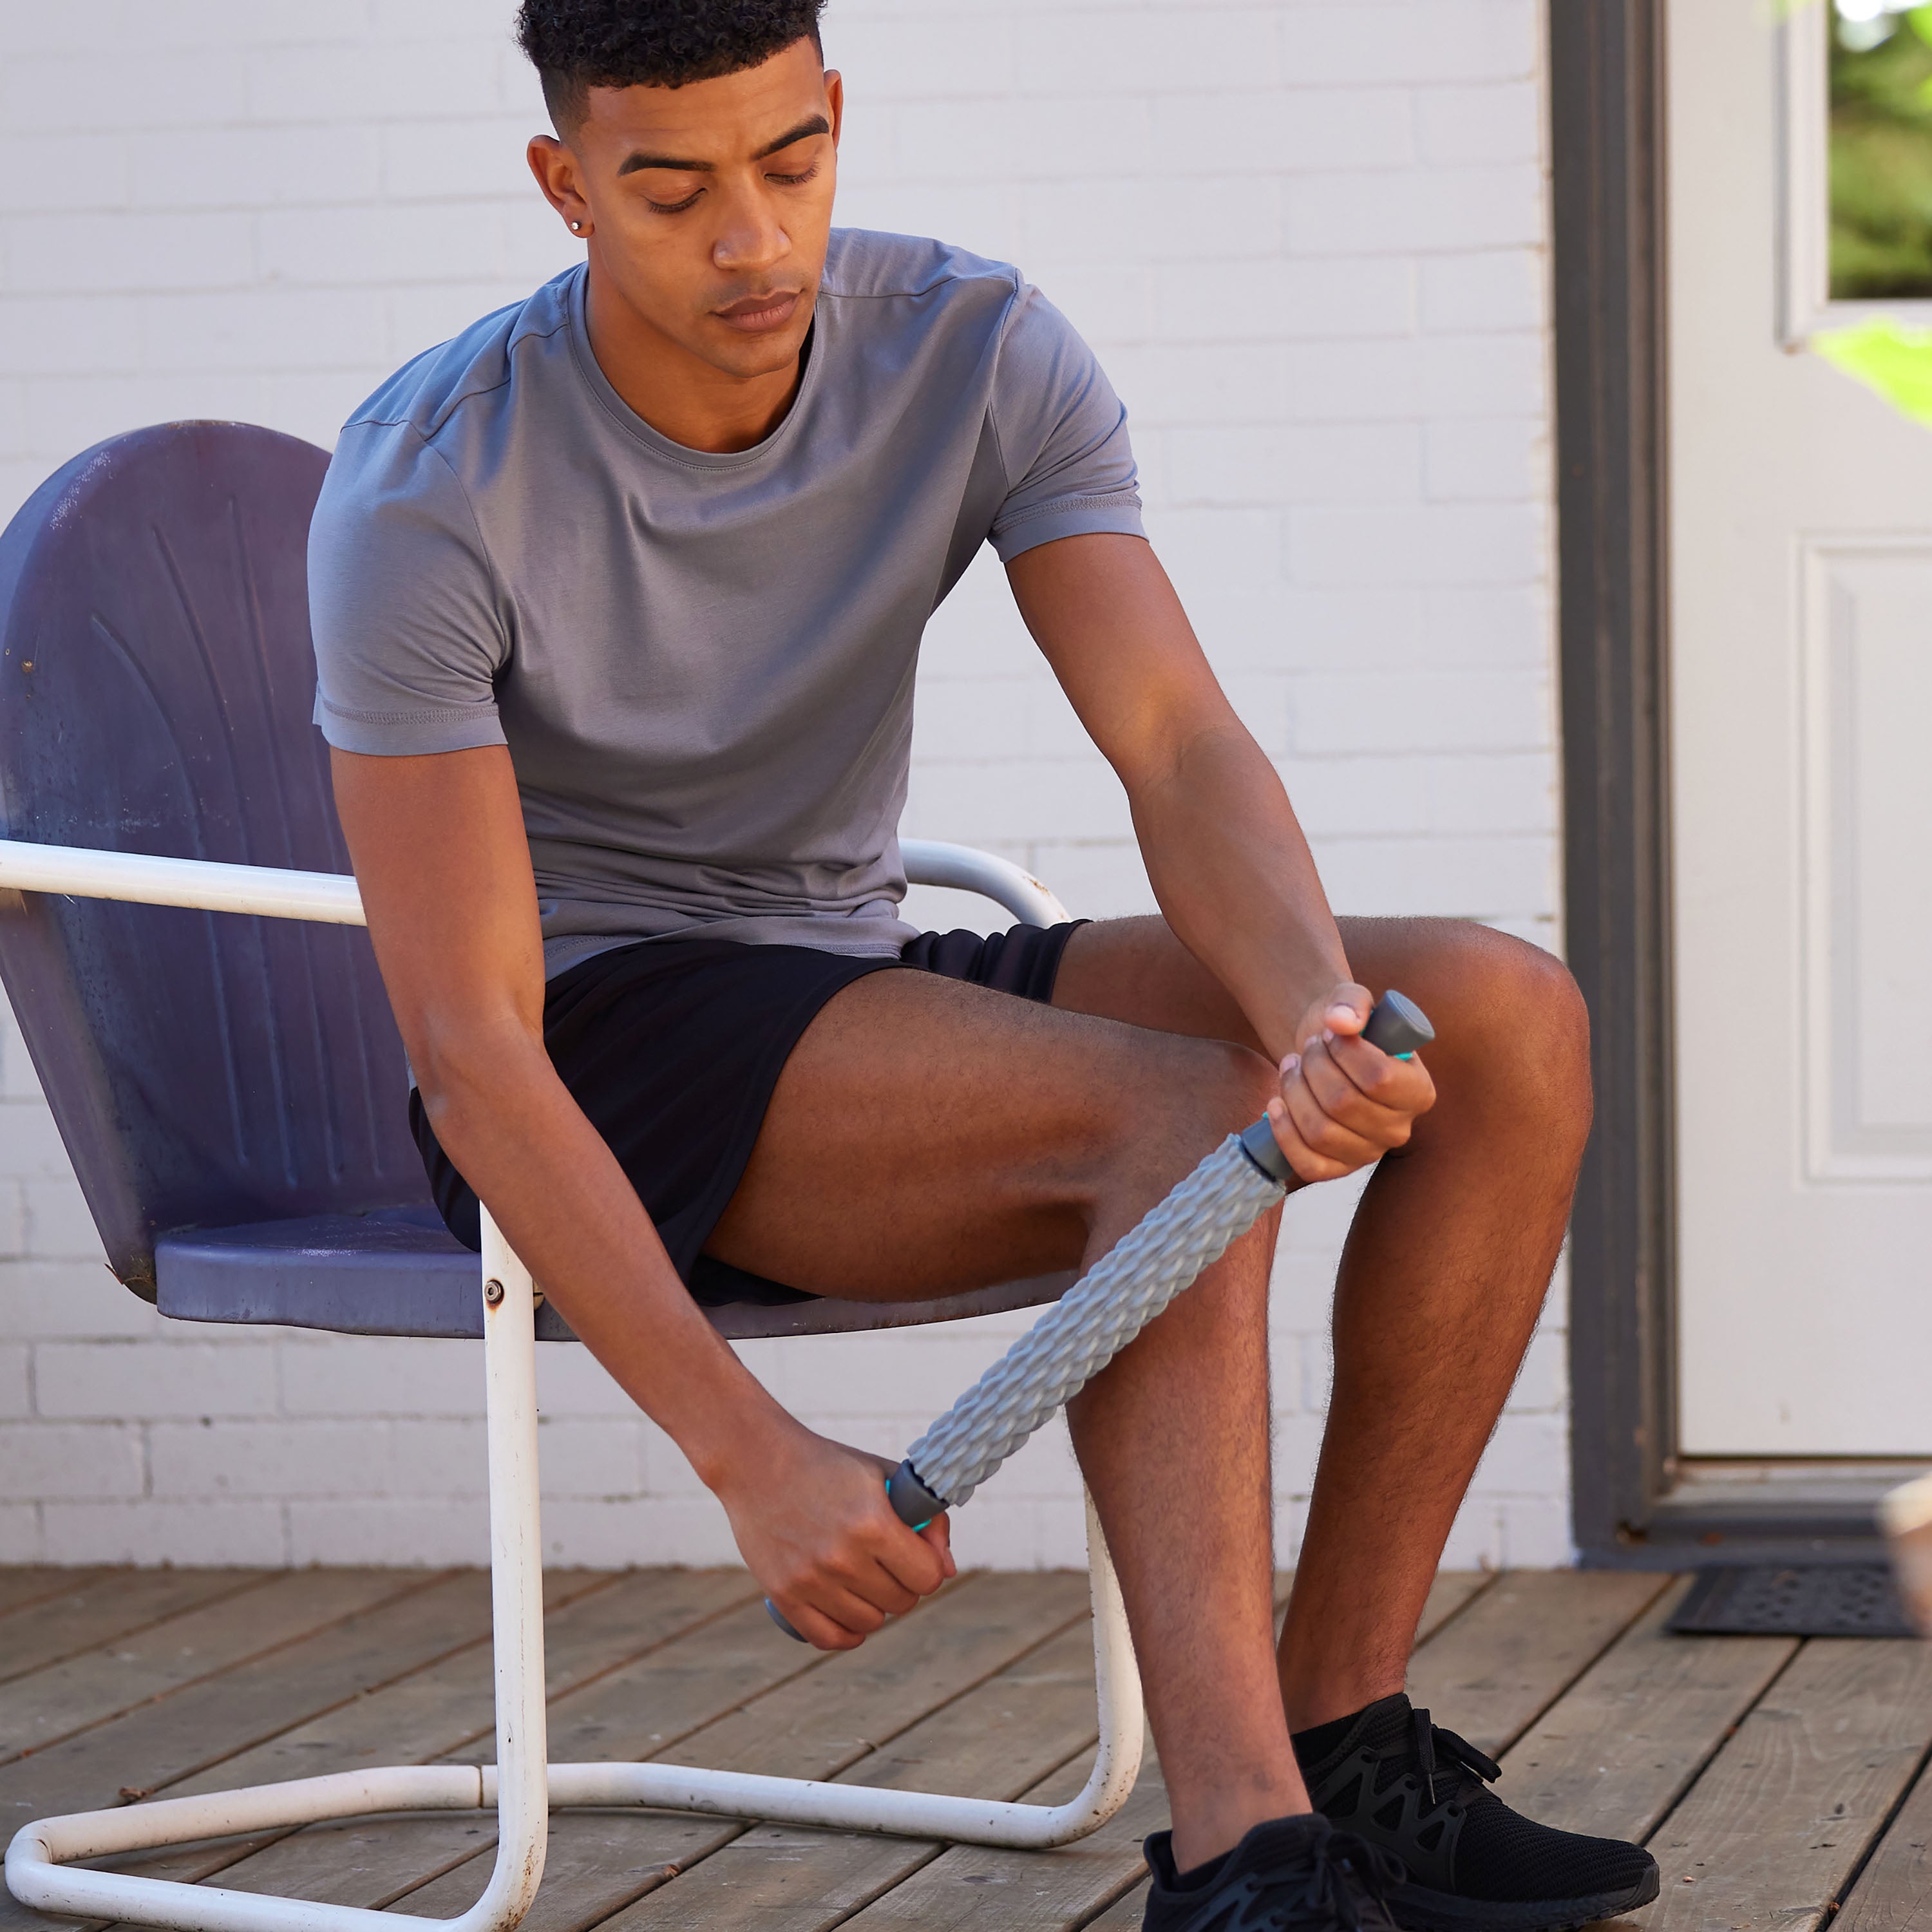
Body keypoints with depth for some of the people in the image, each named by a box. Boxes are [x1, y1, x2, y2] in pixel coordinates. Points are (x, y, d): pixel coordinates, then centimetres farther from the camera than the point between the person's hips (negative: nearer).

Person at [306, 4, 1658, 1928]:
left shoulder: (985, 354, -8)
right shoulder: (425, 497, -21)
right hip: (588, 1081, -6)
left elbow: (1182, 751, -18)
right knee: (1182, 1114, -32)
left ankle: (1337, 1744, -14)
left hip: (857, 999, 6)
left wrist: (1320, 1013, -42)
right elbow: (466, 1044, -25)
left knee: (1511, 1024, -14)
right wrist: (755, 1457, -35)